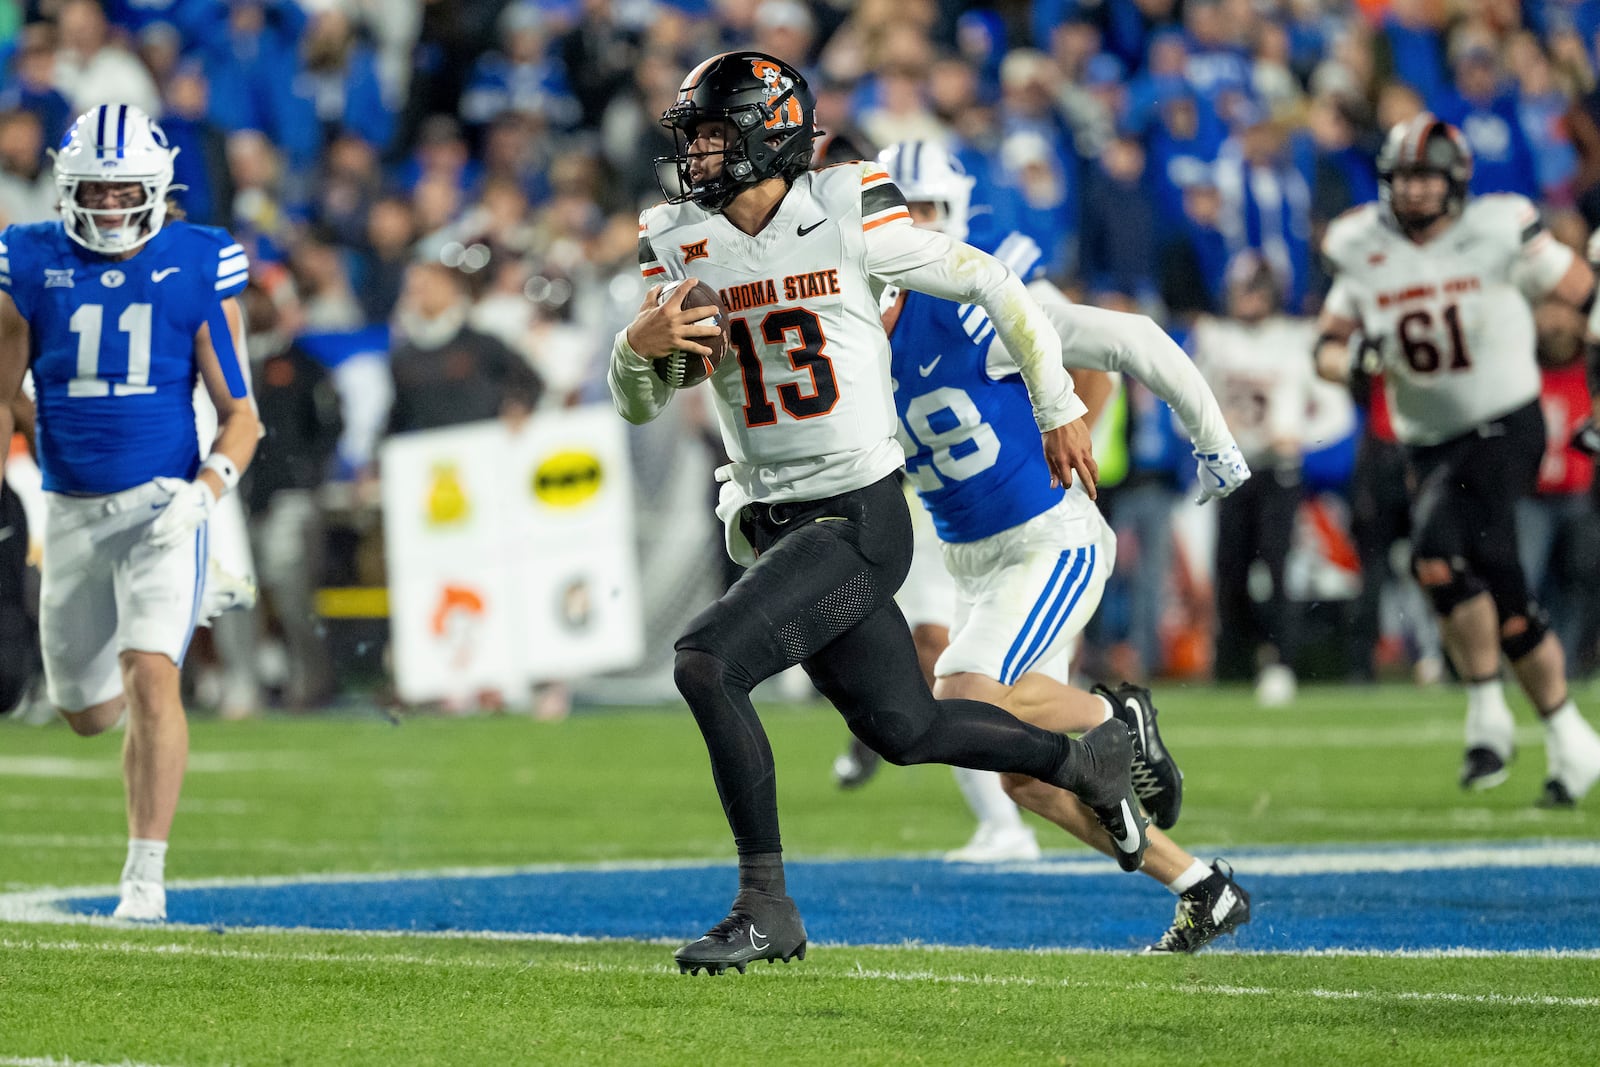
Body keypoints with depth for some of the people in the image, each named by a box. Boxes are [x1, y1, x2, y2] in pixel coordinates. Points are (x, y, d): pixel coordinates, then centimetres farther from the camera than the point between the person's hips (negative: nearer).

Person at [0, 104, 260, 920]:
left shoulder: (196, 270, -5)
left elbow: (240, 415, -3)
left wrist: (203, 492, -19)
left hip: (162, 505, -3)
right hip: (71, 511, 3)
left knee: (150, 676, -20)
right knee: (88, 713, 13)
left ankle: (146, 874, -13)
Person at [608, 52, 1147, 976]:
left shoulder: (845, 219, -12)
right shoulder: (681, 244, 4)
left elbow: (994, 287, -2)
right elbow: (639, 405, 8)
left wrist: (1060, 411, 4)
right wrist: (638, 343, -15)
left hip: (860, 518, -7)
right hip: (773, 521, 7)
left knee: (706, 663, -23)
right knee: (901, 729, 17)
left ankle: (767, 908, -13)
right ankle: (1089, 761, 42)